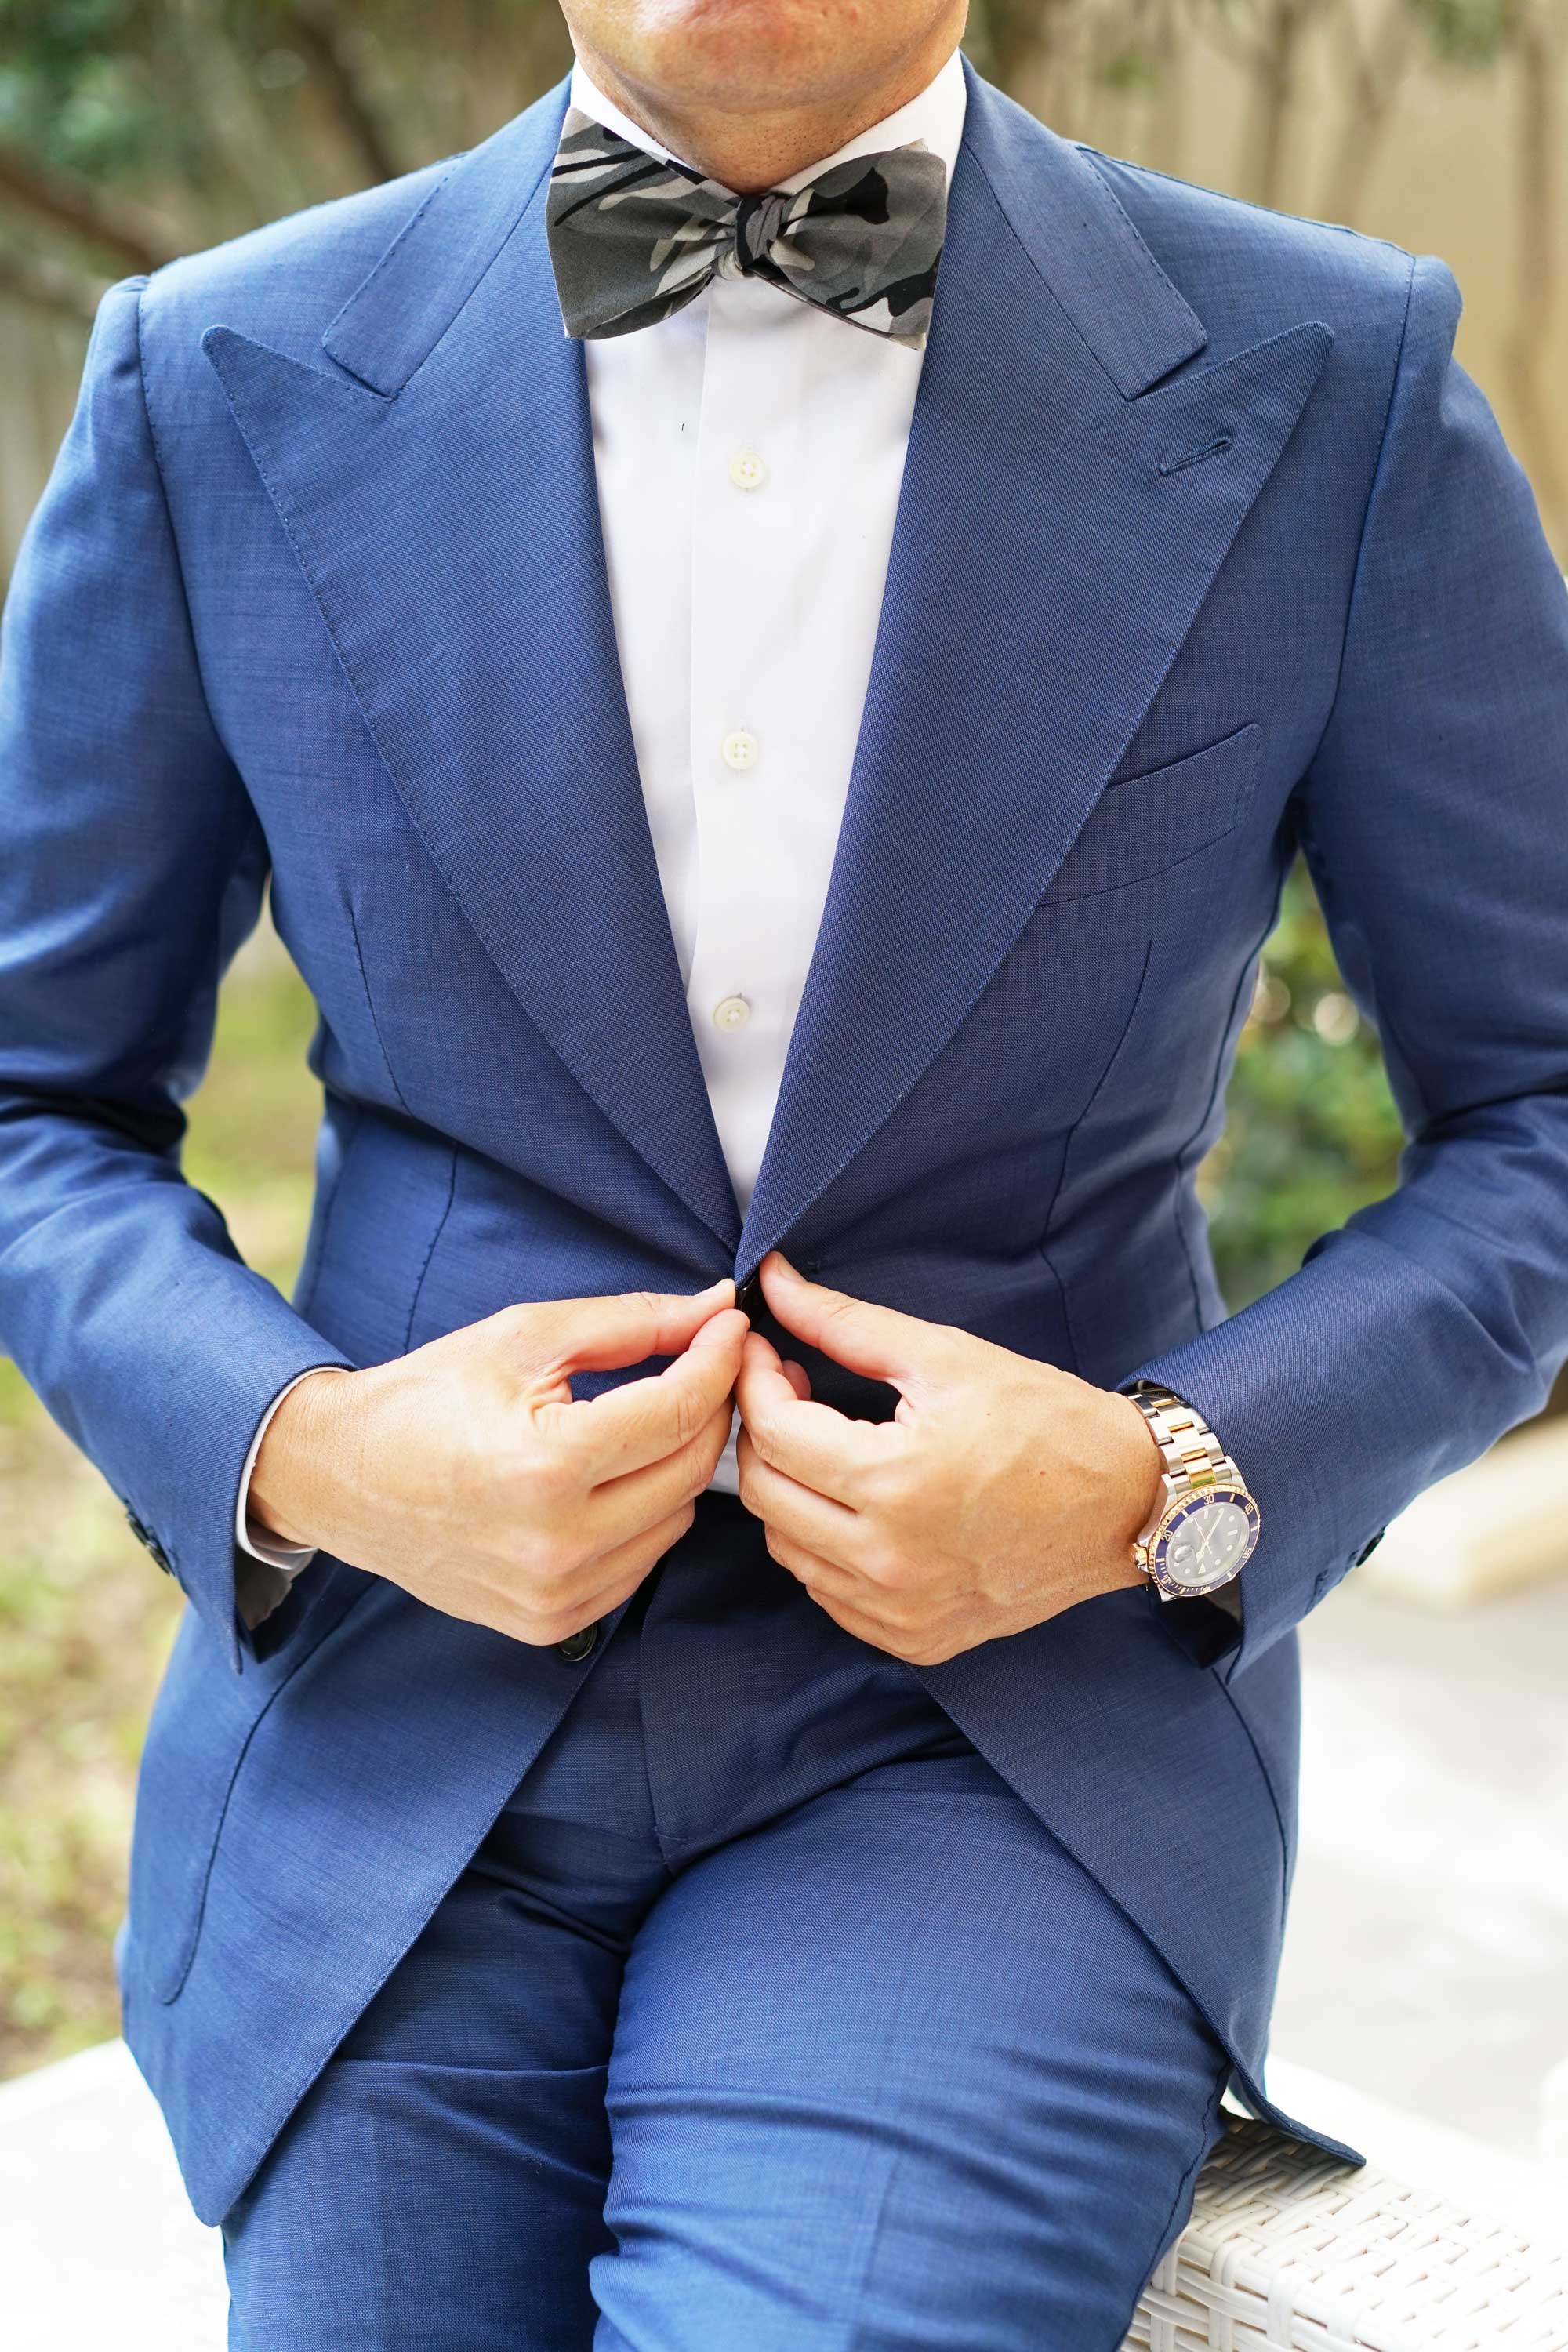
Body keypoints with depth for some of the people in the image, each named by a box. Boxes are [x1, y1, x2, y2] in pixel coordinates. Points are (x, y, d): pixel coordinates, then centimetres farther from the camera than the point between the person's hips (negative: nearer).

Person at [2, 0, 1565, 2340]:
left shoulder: (1329, 391, -5)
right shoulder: (225, 387, -1)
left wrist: (1166, 1488, -14)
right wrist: (297, 1450, -12)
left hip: (1009, 1728, -1)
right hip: (397, 1715, 2)